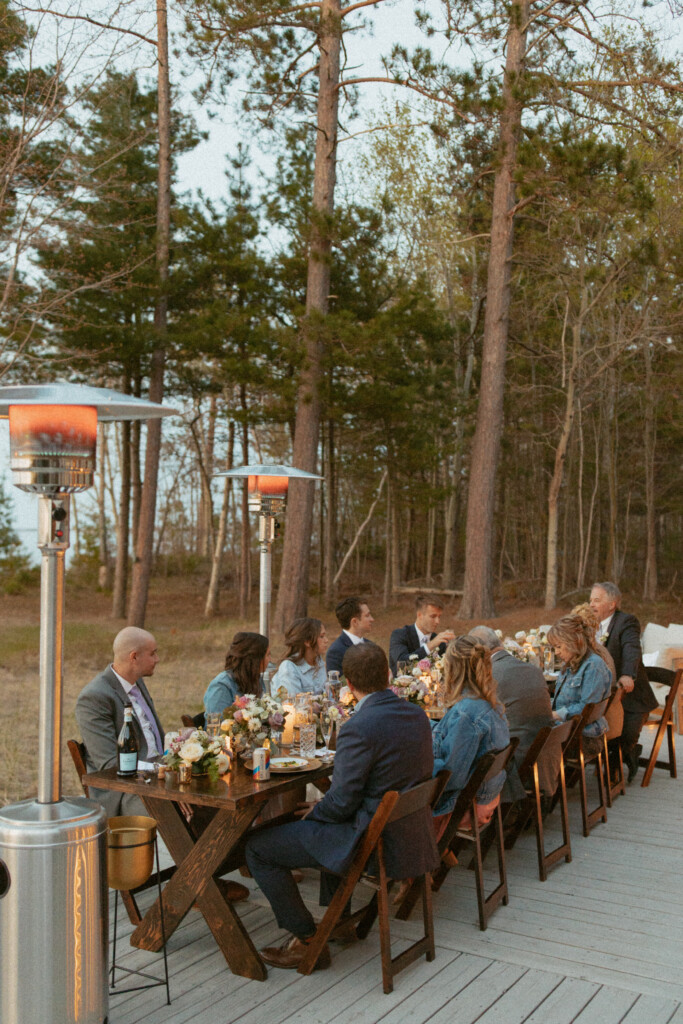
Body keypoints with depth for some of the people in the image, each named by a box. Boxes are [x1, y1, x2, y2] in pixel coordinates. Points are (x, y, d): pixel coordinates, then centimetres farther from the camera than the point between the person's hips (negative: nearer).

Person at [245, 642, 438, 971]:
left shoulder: (358, 728, -24)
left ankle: (307, 941, 7)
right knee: (323, 823, 37)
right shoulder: (417, 715, 1)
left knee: (258, 846, 1)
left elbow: (341, 803, -21)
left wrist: (314, 811, 2)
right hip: (412, 835, 9)